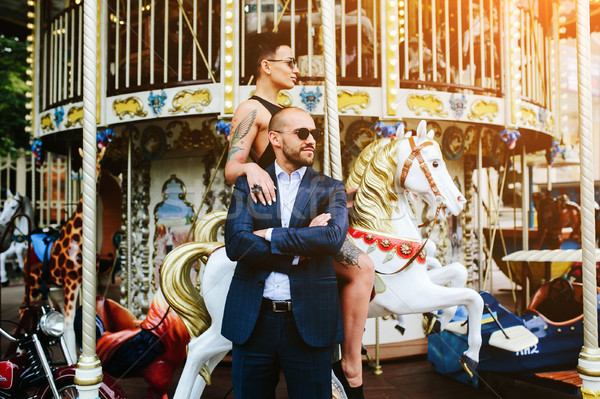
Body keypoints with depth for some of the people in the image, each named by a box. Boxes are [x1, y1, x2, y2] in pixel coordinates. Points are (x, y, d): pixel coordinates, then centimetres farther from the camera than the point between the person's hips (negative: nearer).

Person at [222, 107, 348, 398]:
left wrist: (269, 235, -13)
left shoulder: (330, 189, 6)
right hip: (252, 321, 1)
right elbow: (235, 244, -9)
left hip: (309, 323, 0)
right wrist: (300, 249, -13)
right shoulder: (247, 184, 6)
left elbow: (334, 237, -15)